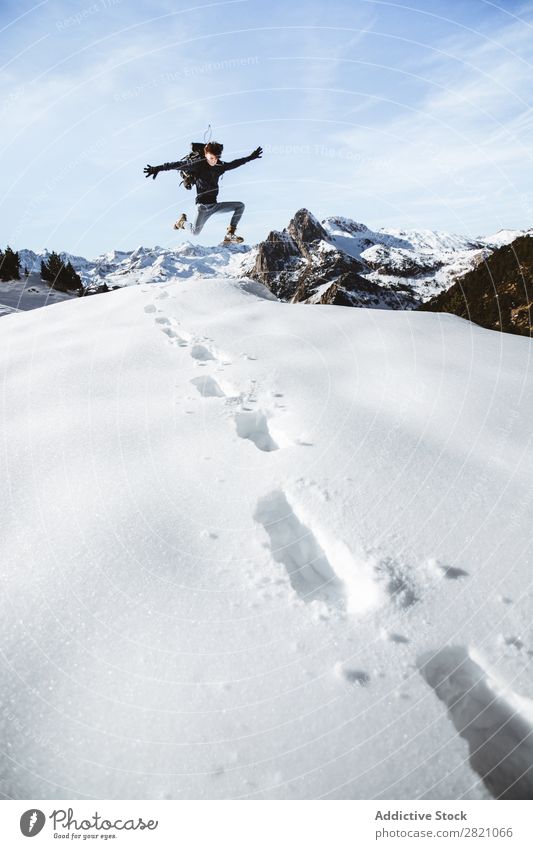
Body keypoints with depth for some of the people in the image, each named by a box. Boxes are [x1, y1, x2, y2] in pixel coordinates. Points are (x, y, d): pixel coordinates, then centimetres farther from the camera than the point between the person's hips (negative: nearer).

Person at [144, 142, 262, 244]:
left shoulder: (220, 166, 7)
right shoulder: (198, 165, -9)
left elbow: (234, 164, 23)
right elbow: (178, 165, -14)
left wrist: (251, 157, 28)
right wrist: (158, 168, -21)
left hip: (215, 205, 6)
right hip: (203, 205, -6)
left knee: (240, 206, -2)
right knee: (195, 232, -16)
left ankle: (230, 235, -5)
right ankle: (182, 221, 21)